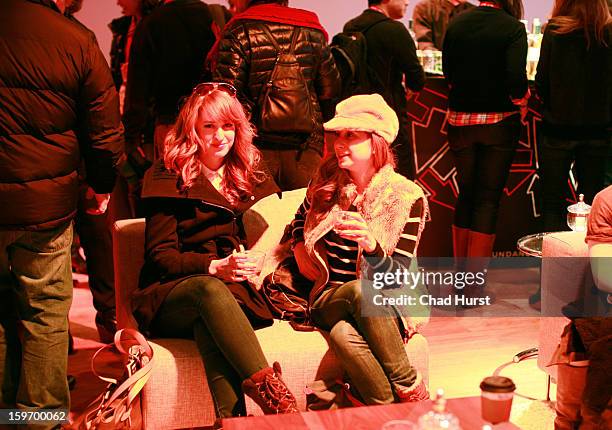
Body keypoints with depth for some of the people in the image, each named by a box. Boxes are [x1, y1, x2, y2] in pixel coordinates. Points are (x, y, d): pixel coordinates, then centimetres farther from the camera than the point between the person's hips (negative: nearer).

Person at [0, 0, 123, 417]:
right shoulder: (78, 41, -13)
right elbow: (106, 137, -6)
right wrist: (102, 186, 13)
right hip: (45, 208, -3)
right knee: (46, 316, 11)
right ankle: (42, 415, 21)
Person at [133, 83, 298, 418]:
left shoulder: (252, 179, 19)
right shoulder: (168, 177, 6)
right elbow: (160, 256, -1)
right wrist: (215, 266, -18)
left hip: (236, 292, 2)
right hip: (172, 296, -2)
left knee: (208, 325, -36)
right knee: (210, 289, -39)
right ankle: (270, 391, -48)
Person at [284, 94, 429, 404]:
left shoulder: (407, 197, -7)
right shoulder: (327, 183, 5)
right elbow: (301, 220, 30)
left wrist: (371, 245, -33)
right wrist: (300, 250, 9)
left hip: (385, 307, -2)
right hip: (329, 300, 3)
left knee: (344, 332, -40)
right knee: (344, 335, -37)